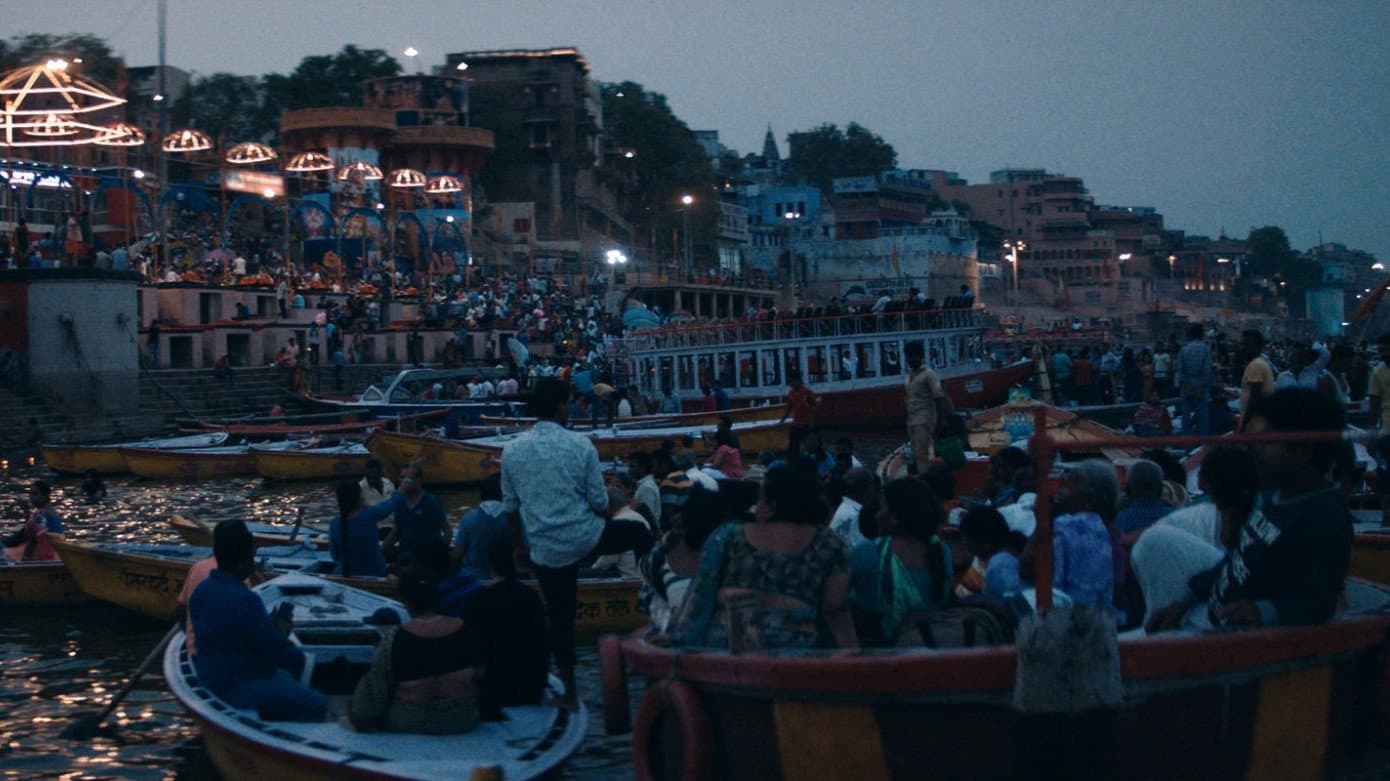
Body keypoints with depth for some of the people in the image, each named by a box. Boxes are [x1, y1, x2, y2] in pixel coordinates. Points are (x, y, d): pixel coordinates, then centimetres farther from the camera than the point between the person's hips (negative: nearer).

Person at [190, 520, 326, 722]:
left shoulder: (201, 591, 3)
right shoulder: (244, 600, -26)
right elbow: (278, 652, -19)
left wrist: (274, 629, 10)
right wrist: (282, 634, 3)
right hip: (238, 689, -10)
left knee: (284, 677, 30)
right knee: (315, 705, -12)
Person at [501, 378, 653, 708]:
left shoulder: (512, 451, -1)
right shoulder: (581, 445, -10)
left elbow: (510, 506, 7)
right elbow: (599, 502, -6)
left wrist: (519, 546, 20)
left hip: (545, 550, 3)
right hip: (585, 538, -3)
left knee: (560, 617, 14)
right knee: (639, 532, 24)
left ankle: (569, 691, 20)